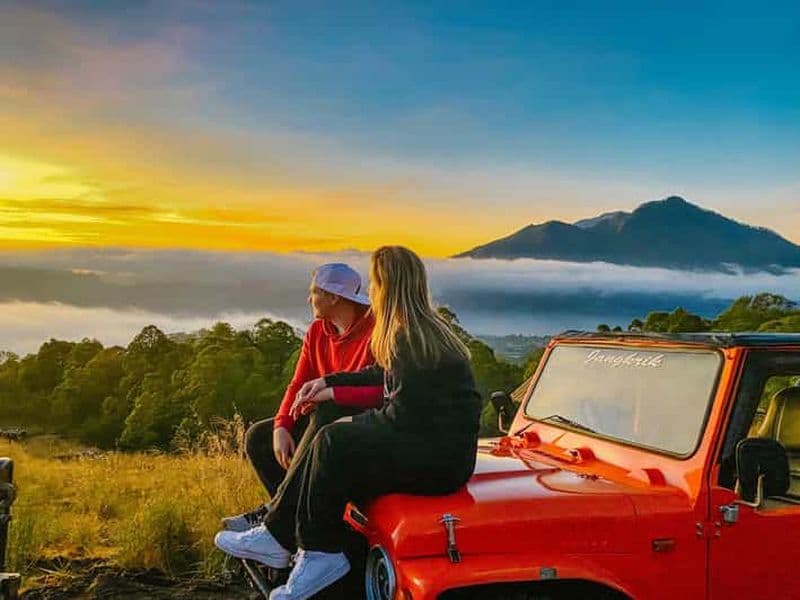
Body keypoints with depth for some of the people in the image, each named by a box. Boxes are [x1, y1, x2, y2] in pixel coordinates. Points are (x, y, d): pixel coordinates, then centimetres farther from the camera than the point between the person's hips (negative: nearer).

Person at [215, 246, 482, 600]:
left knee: (334, 442, -20)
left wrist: (354, 423, -2)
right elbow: (384, 374, 29)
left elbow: (402, 416, -18)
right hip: (425, 442, 10)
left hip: (442, 457, -10)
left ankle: (320, 554, -8)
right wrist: (328, 382, 29)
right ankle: (277, 536, 1)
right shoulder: (418, 329, 12)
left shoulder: (411, 340, -18)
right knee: (330, 441, -1)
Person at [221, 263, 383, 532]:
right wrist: (281, 426, -12)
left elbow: (385, 391, -26)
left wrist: (331, 392, -32)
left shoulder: (376, 328, -16)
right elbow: (299, 385, 4)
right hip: (324, 418, 8)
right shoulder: (317, 331, 7)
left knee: (325, 413, -37)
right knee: (257, 437, -3)